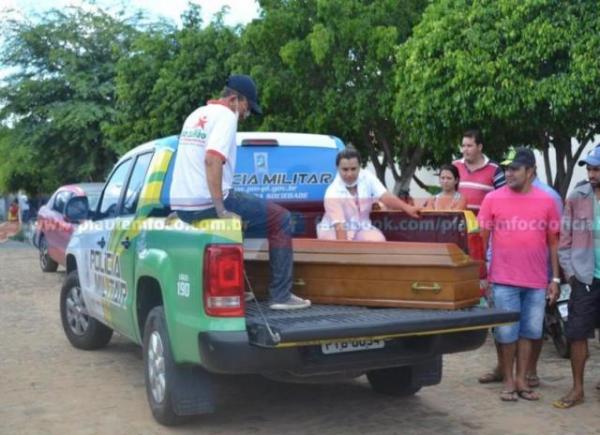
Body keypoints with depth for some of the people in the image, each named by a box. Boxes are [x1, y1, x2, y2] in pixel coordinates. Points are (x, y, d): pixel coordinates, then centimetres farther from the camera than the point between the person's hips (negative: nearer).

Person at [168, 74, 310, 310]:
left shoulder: (196, 114, 21)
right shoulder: (225, 115, -7)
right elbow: (212, 159, -23)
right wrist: (221, 210, -23)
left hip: (181, 204, 9)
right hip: (205, 203, -9)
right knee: (281, 218, -1)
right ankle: (280, 295, -3)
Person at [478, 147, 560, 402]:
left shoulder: (546, 201, 3)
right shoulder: (493, 199, -2)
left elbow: (553, 242, 7)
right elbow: (481, 239, 2)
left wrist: (555, 279, 4)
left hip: (537, 281, 2)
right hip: (504, 280, -2)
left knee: (529, 332, 9)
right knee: (507, 333, 4)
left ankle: (522, 380, 22)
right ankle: (508, 381, 18)